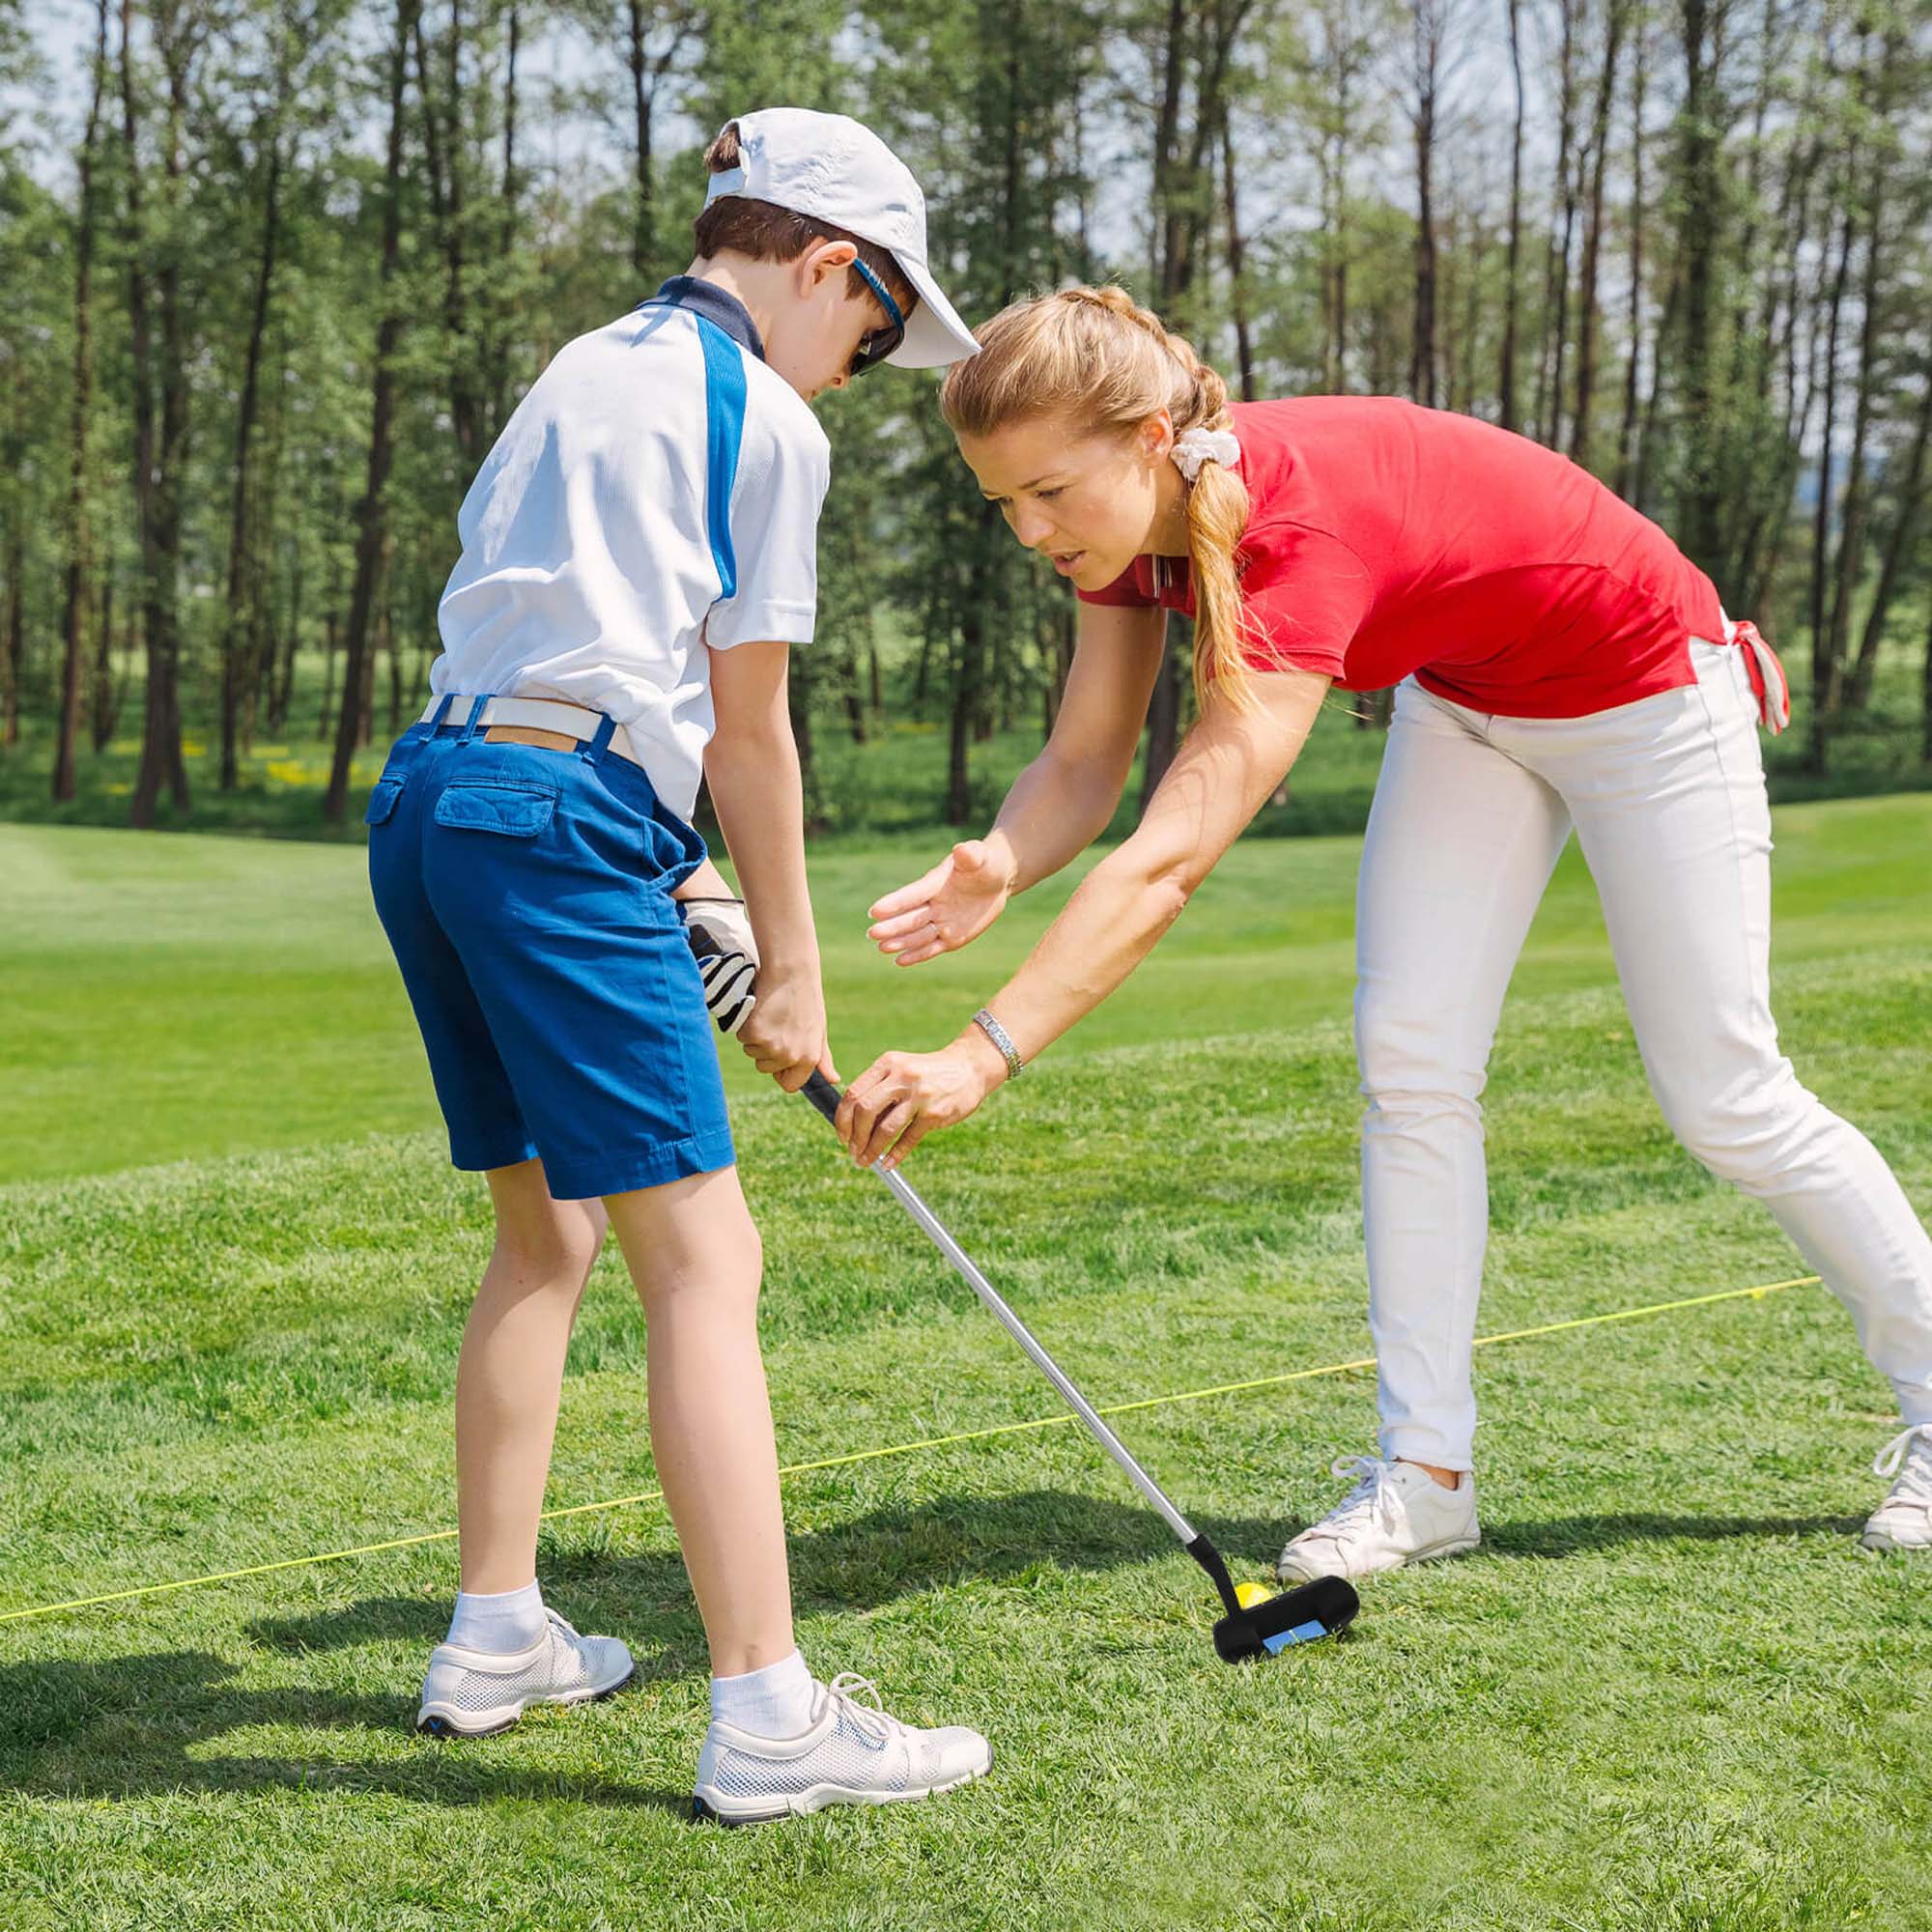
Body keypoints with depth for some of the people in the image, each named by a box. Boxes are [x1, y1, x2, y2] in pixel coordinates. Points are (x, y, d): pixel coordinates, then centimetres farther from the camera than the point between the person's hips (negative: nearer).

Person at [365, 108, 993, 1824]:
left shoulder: (581, 373, 23)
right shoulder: (768, 421, -1)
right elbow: (748, 728, -1)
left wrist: (669, 857, 25)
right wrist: (793, 972, 7)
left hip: (428, 799, 9)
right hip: (564, 820, -9)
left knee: (546, 1229, 20)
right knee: (702, 1258, -9)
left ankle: (496, 1637, 27)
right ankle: (767, 1712, -11)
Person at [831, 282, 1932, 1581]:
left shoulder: (1306, 525, -41)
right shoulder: (1138, 516, -16)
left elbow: (1175, 854, -48)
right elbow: (1085, 765, -14)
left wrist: (987, 1052, -54)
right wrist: (998, 866, -37)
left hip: (1641, 690, -7)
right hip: (1462, 695, 7)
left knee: (1723, 1101, 0)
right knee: (1411, 1057, -6)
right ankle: (1427, 1471, 1)